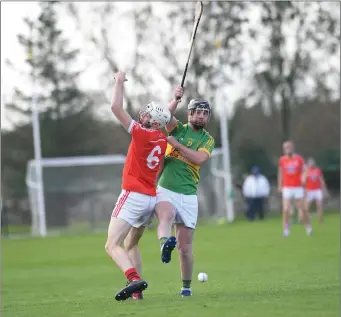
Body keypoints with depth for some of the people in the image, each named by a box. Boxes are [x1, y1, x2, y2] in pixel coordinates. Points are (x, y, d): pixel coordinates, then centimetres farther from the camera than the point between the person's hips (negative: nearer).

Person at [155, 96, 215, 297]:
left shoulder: (208, 140, 11)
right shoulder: (178, 128, 9)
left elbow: (200, 158, -10)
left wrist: (176, 143, -12)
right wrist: (176, 99, -30)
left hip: (188, 195, 2)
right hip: (165, 190, -2)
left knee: (185, 246, 3)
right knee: (166, 215, -37)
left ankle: (186, 286, 17)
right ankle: (165, 243, -64)